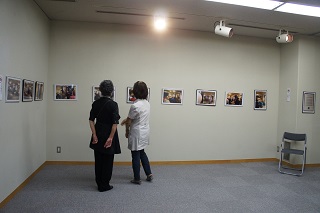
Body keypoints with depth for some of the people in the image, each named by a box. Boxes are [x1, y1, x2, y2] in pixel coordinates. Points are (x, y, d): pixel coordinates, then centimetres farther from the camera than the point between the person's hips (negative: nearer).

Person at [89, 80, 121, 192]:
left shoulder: (96, 103, 1)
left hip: (98, 134, 5)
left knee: (98, 159, 16)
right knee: (107, 160, 7)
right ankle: (104, 185, 16)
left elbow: (91, 120, -1)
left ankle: (99, 183, 27)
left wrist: (94, 135, -1)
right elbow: (115, 123, -18)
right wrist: (111, 138, -14)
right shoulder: (113, 104, -13)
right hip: (108, 134, -5)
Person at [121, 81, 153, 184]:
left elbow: (129, 121, -14)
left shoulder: (135, 106, -24)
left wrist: (127, 132, 2)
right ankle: (149, 174, 28)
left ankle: (137, 179, 20)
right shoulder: (147, 103, 1)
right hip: (145, 132, 8)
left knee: (136, 156, 7)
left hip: (137, 134, -8)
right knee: (142, 153, 23)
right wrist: (127, 119, 11)